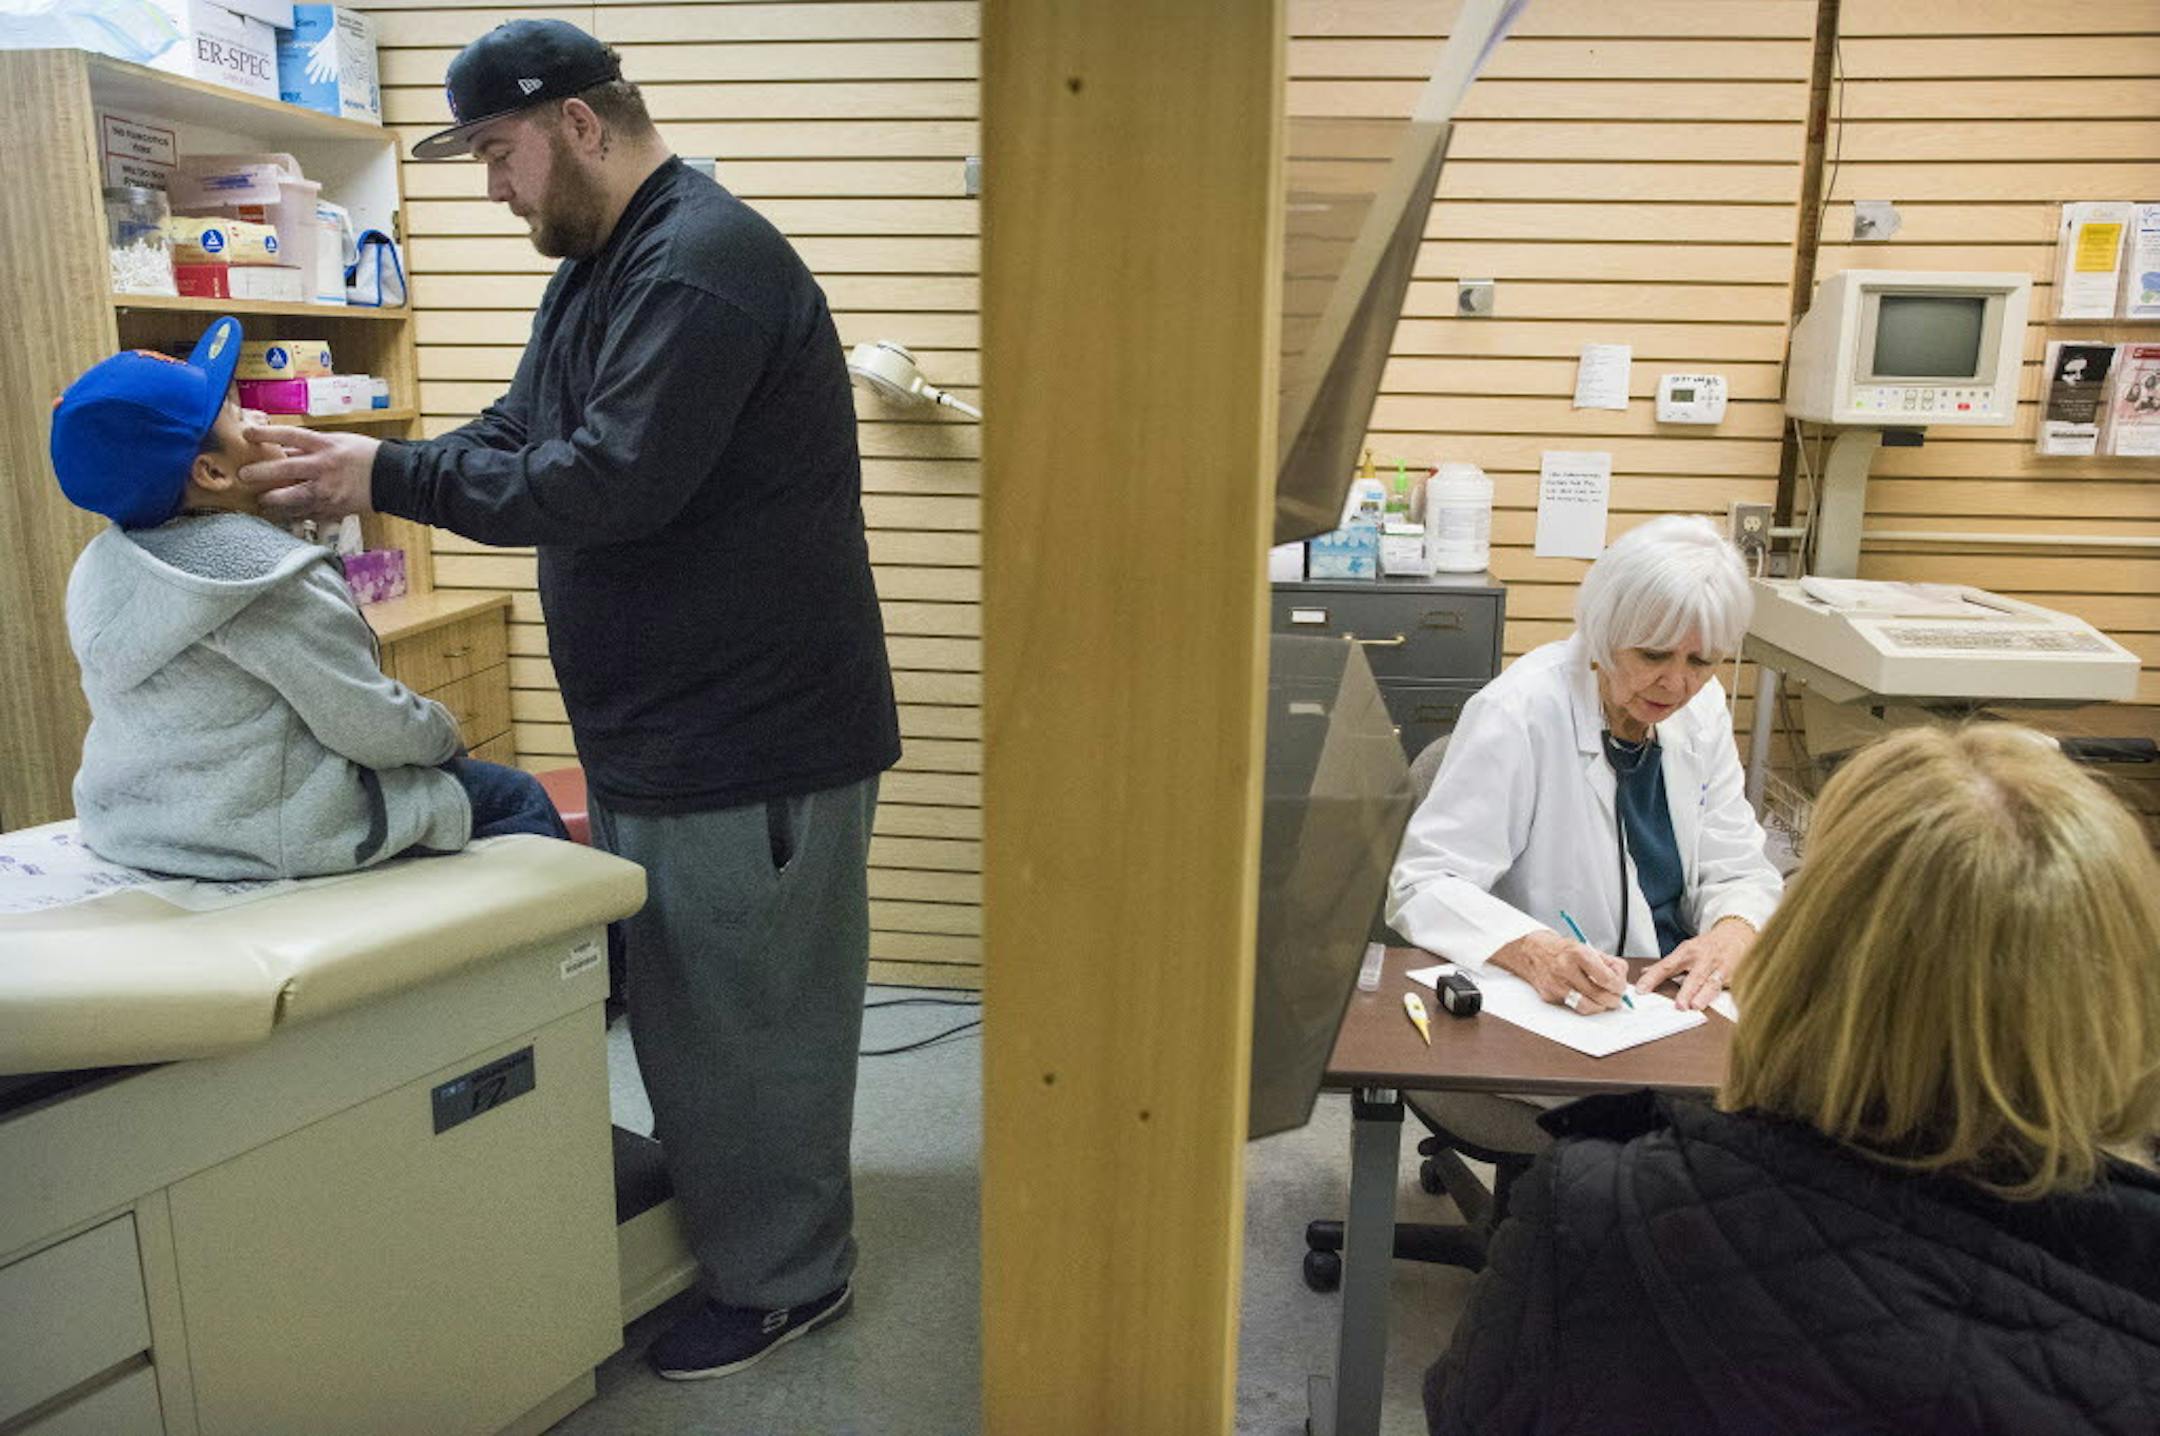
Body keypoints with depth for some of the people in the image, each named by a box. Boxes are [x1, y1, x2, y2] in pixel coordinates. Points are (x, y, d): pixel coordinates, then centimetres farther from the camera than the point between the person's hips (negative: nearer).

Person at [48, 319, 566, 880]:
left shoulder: (99, 567, 3)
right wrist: (442, 731, 0)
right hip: (267, 840, -10)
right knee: (517, 796, 6)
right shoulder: (274, 579, -24)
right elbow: (371, 727, -20)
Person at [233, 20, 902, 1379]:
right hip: (655, 729, 10)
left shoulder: (704, 263, -18)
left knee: (750, 1018, 3)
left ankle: (783, 1278, 23)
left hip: (755, 736, -10)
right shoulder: (598, 265, 15)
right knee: (678, 1002, 21)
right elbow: (518, 437, 15)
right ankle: (719, 1217, 40)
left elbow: (612, 483, -26)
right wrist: (357, 473, 0)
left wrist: (392, 479, -17)